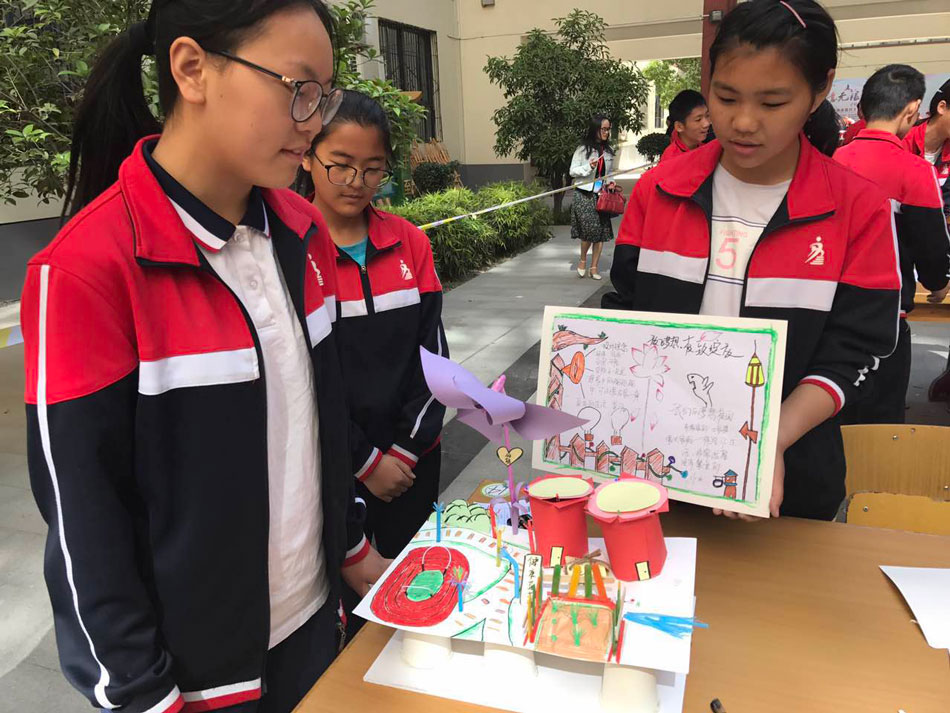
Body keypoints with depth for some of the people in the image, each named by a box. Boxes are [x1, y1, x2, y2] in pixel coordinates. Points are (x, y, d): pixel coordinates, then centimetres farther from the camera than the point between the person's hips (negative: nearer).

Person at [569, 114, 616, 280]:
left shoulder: (609, 150, 11)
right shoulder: (583, 149, -4)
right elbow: (573, 171, -3)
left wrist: (610, 182, 2)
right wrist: (588, 167, -19)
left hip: (602, 195, 5)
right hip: (584, 194, -5)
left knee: (602, 230, 1)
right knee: (590, 228, -15)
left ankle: (594, 267, 11)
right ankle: (582, 260, 11)